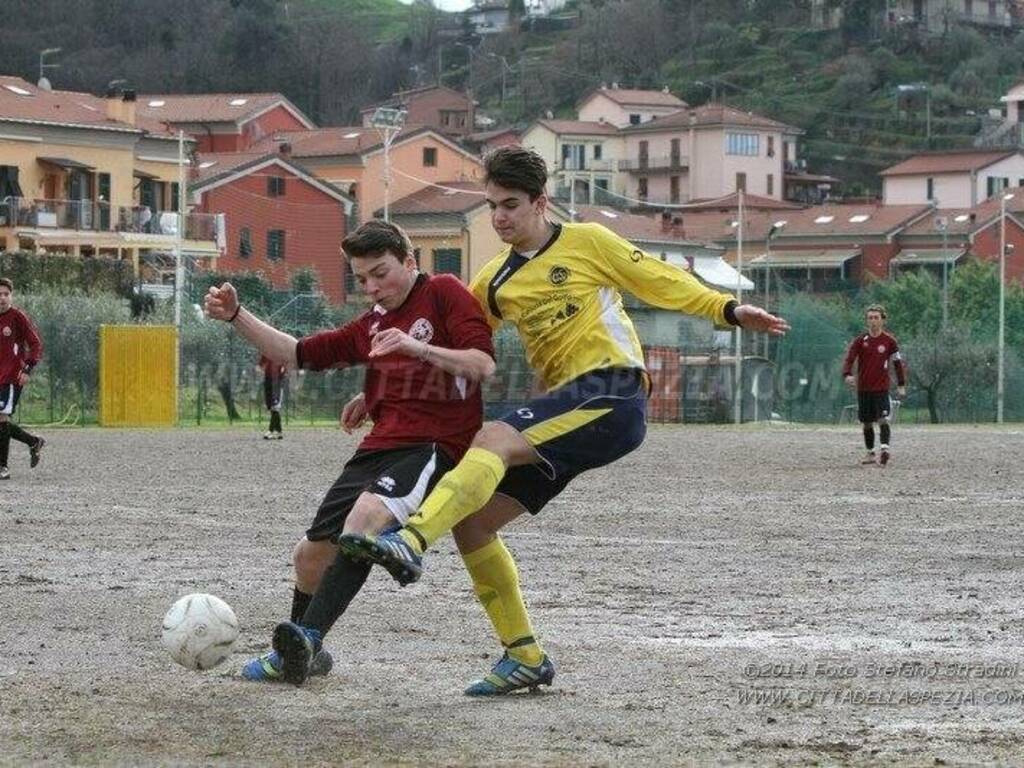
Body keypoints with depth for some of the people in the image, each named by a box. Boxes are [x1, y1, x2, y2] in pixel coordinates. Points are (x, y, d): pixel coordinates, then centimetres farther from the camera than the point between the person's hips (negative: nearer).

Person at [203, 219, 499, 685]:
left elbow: (484, 365, -9)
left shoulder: (443, 294, 1)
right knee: (313, 551, 9)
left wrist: (419, 348, -22)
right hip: (378, 448, 8)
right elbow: (298, 354, 22)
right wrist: (236, 317, 11)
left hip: (435, 445, -8)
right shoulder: (372, 325, 22)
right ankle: (302, 654, 32)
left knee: (367, 513, -34)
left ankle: (306, 637, -44)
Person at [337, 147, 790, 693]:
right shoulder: (495, 281, 20)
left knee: (493, 439, -30)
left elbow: (660, 281, 6)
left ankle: (411, 543, -49)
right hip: (565, 414, 7)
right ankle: (525, 657, 7)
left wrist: (729, 310, -5)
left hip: (611, 392, -7)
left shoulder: (586, 242, 5)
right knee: (472, 521, -1)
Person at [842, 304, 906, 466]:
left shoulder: (889, 340, 1)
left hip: (882, 388, -2)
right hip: (863, 388, 2)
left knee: (883, 419, -19)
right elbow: (849, 359, -9)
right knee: (867, 423, 10)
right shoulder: (860, 340, 1)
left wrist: (901, 385, 8)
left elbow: (898, 362, 10)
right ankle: (870, 453, 23)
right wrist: (847, 375, -29)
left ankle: (884, 448, -32)